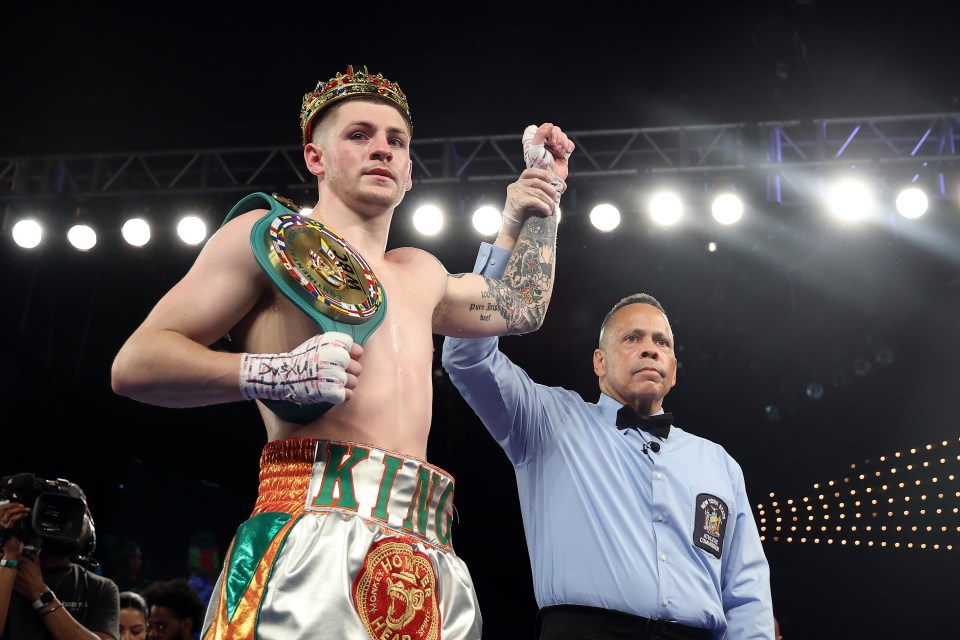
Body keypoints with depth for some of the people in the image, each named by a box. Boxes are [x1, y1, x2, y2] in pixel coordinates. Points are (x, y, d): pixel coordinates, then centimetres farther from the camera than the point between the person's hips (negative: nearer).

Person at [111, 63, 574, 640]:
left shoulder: (419, 274, 27)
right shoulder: (269, 235, 7)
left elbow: (519, 306, 44)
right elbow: (135, 364, 1)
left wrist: (543, 196, 43)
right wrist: (270, 373, -16)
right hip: (316, 539, -6)